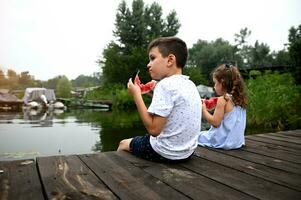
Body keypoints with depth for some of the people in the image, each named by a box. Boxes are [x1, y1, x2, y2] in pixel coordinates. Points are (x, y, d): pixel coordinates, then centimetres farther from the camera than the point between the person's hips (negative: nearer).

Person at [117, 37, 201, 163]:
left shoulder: (165, 84, -22)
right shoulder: (190, 85, 3)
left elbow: (153, 129, -25)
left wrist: (136, 95, -18)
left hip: (166, 153, -8)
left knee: (124, 143, 19)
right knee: (140, 140, 33)